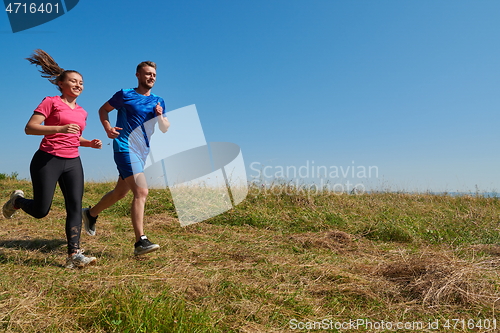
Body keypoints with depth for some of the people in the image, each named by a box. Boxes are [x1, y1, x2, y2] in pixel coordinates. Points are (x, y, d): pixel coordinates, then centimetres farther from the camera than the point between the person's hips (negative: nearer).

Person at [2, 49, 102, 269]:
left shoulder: (81, 112, 15)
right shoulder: (51, 102, -3)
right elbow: (29, 128, -12)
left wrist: (90, 143, 7)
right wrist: (60, 128, -25)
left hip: (73, 163, 5)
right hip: (47, 160, -5)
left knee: (75, 207, -6)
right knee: (40, 211, 1)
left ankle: (74, 255, -6)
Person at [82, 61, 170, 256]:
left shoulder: (158, 101, 13)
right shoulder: (125, 95, 0)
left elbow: (165, 129, 11)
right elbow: (103, 110, 9)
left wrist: (160, 116, -9)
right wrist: (107, 128, -10)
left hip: (142, 152, 7)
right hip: (125, 149, -7)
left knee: (120, 192, 18)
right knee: (141, 191, -19)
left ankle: (91, 214, 43)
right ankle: (140, 242, -18)